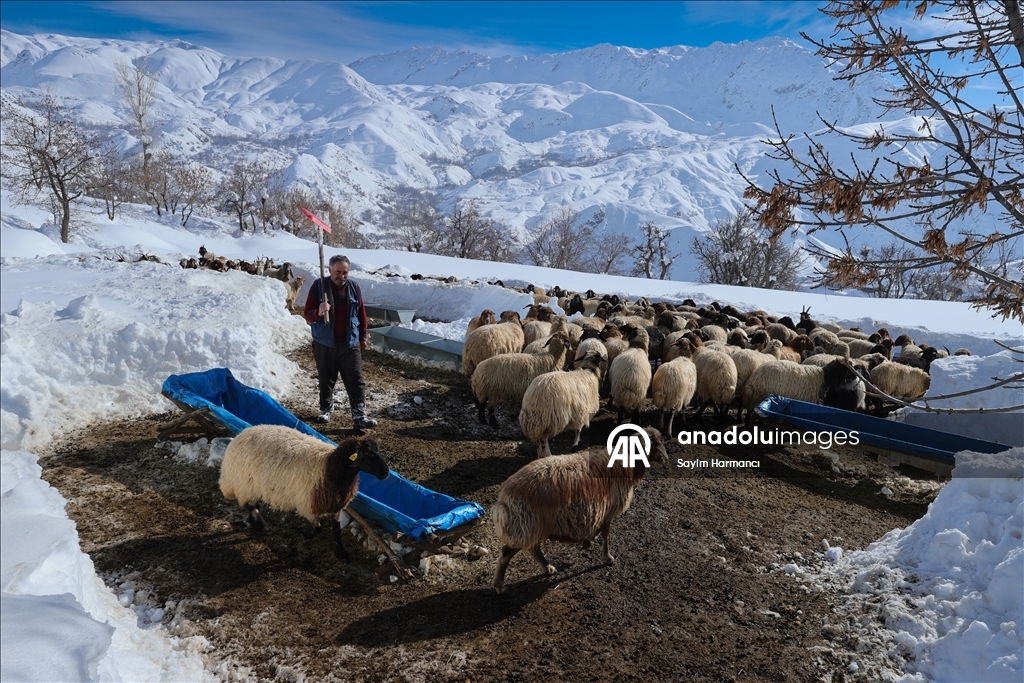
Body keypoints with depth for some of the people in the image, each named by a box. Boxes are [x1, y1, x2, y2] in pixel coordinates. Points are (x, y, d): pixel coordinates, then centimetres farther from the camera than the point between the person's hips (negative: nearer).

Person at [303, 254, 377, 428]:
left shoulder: (354, 288, 1)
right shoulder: (318, 286, -6)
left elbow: (361, 314, 10)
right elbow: (307, 315, -9)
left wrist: (363, 337, 14)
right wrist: (318, 313, -31)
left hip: (350, 344, 1)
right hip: (324, 344, -1)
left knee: (356, 382, -5)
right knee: (326, 381, 14)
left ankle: (359, 416, -4)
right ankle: (326, 409, 34)